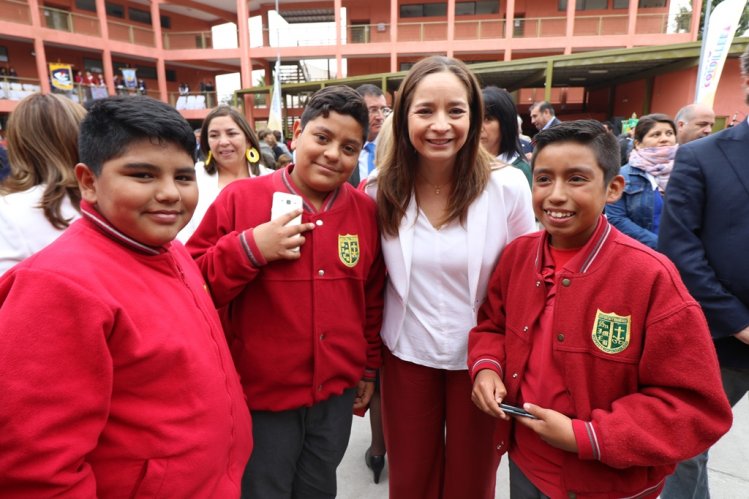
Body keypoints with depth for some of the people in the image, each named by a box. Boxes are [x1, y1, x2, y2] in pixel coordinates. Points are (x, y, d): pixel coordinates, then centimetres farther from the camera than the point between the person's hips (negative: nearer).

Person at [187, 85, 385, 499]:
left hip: (337, 393, 3)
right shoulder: (239, 198, -12)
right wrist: (249, 248, -25)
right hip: (261, 396, -3)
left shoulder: (366, 211, -1)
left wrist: (369, 368, 12)